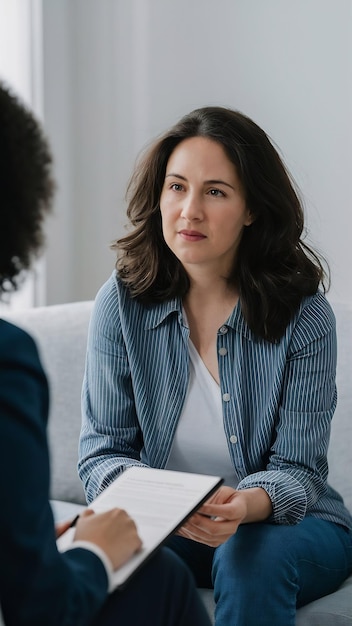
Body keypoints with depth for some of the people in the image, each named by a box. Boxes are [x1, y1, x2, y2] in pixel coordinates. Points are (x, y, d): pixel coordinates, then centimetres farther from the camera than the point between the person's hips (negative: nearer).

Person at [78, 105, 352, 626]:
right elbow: (101, 451, -7)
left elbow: (298, 469, -12)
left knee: (250, 559, -34)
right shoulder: (123, 301, -8)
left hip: (288, 522, -1)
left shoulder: (304, 315, -13)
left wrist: (245, 504, -36)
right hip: (161, 523, 2)